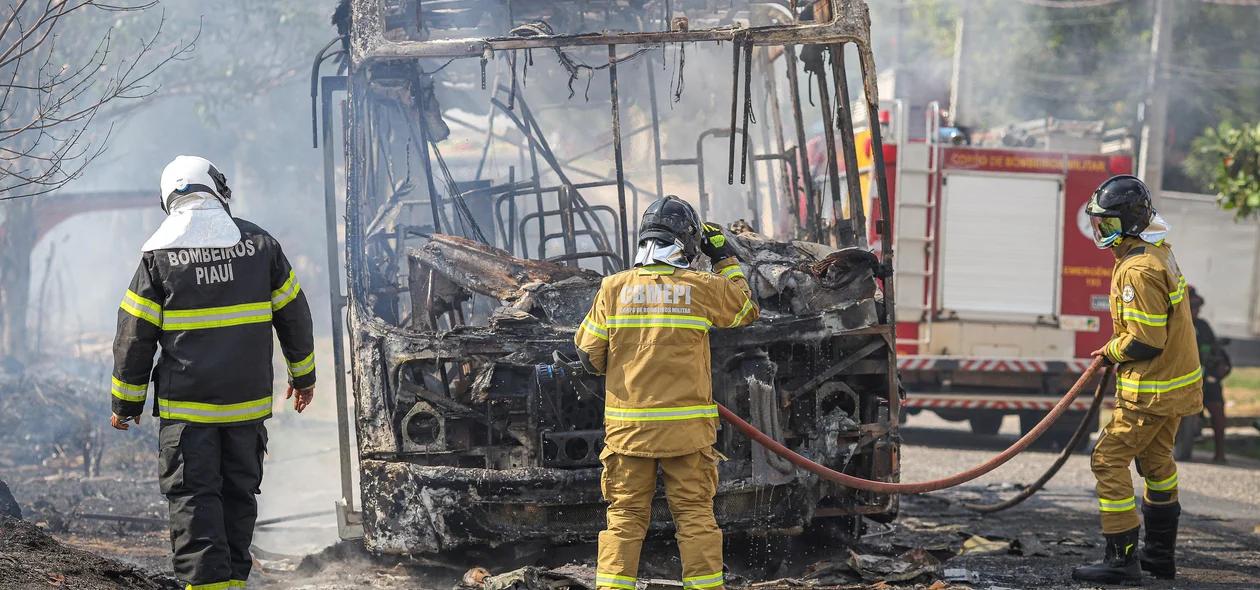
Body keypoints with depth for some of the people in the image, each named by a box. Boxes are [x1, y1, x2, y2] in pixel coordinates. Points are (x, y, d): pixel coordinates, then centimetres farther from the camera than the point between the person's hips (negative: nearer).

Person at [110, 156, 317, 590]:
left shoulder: (158, 256, -5)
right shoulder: (260, 244, 2)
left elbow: (135, 336, -3)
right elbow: (294, 315, 10)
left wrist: (126, 402, 7)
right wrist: (303, 375, 24)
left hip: (186, 407, -3)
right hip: (248, 402, 3)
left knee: (192, 497, -2)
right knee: (239, 492, 14)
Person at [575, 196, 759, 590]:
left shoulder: (614, 288, -1)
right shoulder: (703, 289, -3)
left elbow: (589, 354, 5)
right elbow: (746, 308, 18)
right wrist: (724, 258, 26)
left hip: (628, 425, 1)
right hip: (687, 426, -1)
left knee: (625, 516, 5)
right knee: (695, 515, 5)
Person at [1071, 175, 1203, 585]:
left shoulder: (1139, 270, -25)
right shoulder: (1159, 254, 7)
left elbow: (1146, 341, -26)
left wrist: (1111, 352, -9)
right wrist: (1117, 351, 12)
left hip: (1152, 390, -10)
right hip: (1177, 380, 10)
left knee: (1109, 462, -6)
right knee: (1155, 463, 21)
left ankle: (1122, 561, -5)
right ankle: (1159, 555, 31)